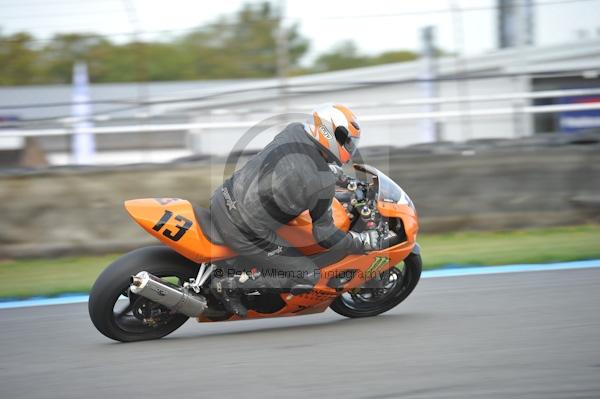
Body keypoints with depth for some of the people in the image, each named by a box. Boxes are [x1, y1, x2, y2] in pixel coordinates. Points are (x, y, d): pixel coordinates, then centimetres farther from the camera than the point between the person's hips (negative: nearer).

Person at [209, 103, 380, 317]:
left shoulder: (294, 130, 1)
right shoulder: (322, 182, -17)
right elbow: (324, 235, -8)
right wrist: (365, 243, 5)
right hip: (243, 233, -8)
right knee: (307, 277, 3)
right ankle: (229, 285, 1)